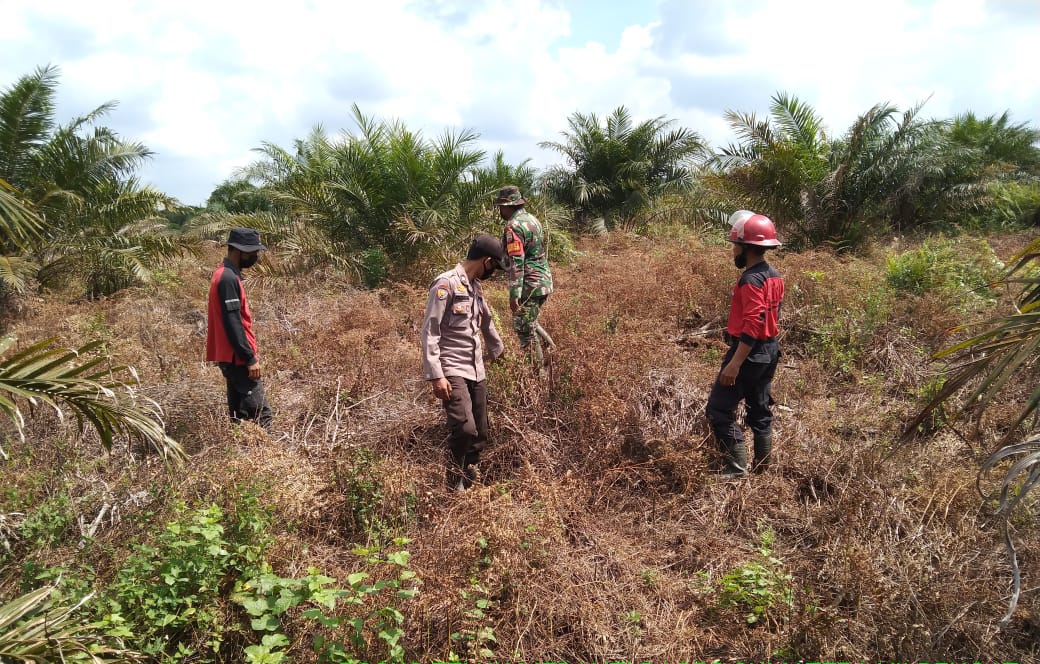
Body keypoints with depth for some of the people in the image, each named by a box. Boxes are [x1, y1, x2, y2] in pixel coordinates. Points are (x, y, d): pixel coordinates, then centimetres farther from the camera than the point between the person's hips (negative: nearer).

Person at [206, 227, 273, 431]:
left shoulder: (227, 275, 14)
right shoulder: (228, 278, -17)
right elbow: (232, 323, -21)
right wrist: (250, 358, -19)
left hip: (234, 358, 11)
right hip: (238, 359, -11)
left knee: (240, 413, 13)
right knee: (261, 413, -10)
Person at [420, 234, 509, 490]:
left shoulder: (475, 286, 14)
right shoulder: (446, 284, -12)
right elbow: (429, 333, -15)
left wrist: (497, 349, 47)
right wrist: (435, 375, -21)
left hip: (477, 371, 8)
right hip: (453, 371, -8)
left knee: (480, 435, 8)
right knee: (464, 429, -21)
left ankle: (469, 480, 22)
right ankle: (455, 483, 1)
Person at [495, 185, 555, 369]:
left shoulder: (514, 226, -16)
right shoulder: (532, 219, 12)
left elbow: (517, 262, -22)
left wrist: (514, 294, -22)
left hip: (529, 285, -9)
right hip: (545, 281, 9)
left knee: (524, 329, 1)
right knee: (530, 322, 25)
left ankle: (539, 371, 6)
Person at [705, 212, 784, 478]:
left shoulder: (751, 280, -21)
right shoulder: (774, 276, 9)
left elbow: (752, 326, -26)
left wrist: (734, 363, -25)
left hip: (750, 353, -10)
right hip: (769, 351, 10)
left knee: (719, 409, -2)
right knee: (760, 410, 17)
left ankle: (737, 468, 0)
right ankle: (763, 468, 26)